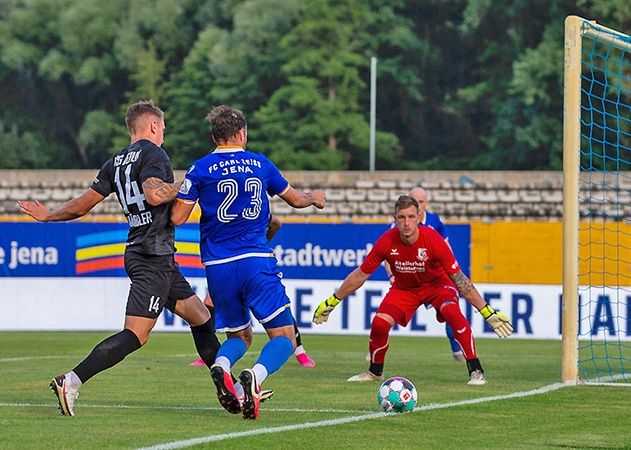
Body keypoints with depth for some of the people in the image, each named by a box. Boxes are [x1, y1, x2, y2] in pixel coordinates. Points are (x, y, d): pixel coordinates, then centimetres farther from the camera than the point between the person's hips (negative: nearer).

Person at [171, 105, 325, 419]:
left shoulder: (200, 169, 1)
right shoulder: (261, 164, 9)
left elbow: (177, 217, 0)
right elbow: (295, 199, 24)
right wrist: (315, 198, 47)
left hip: (217, 266, 1)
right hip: (256, 262, -1)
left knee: (239, 335, 20)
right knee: (284, 337, 2)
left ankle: (220, 366, -15)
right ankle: (255, 376, -30)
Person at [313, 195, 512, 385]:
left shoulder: (432, 240, -31)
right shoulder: (387, 242, -24)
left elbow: (459, 278, -24)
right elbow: (360, 275, -9)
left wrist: (488, 312, -24)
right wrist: (331, 302, -3)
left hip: (437, 284, -2)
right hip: (404, 288, 2)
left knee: (452, 312, -32)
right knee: (379, 323, -18)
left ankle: (476, 372, -24)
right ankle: (375, 372, 11)